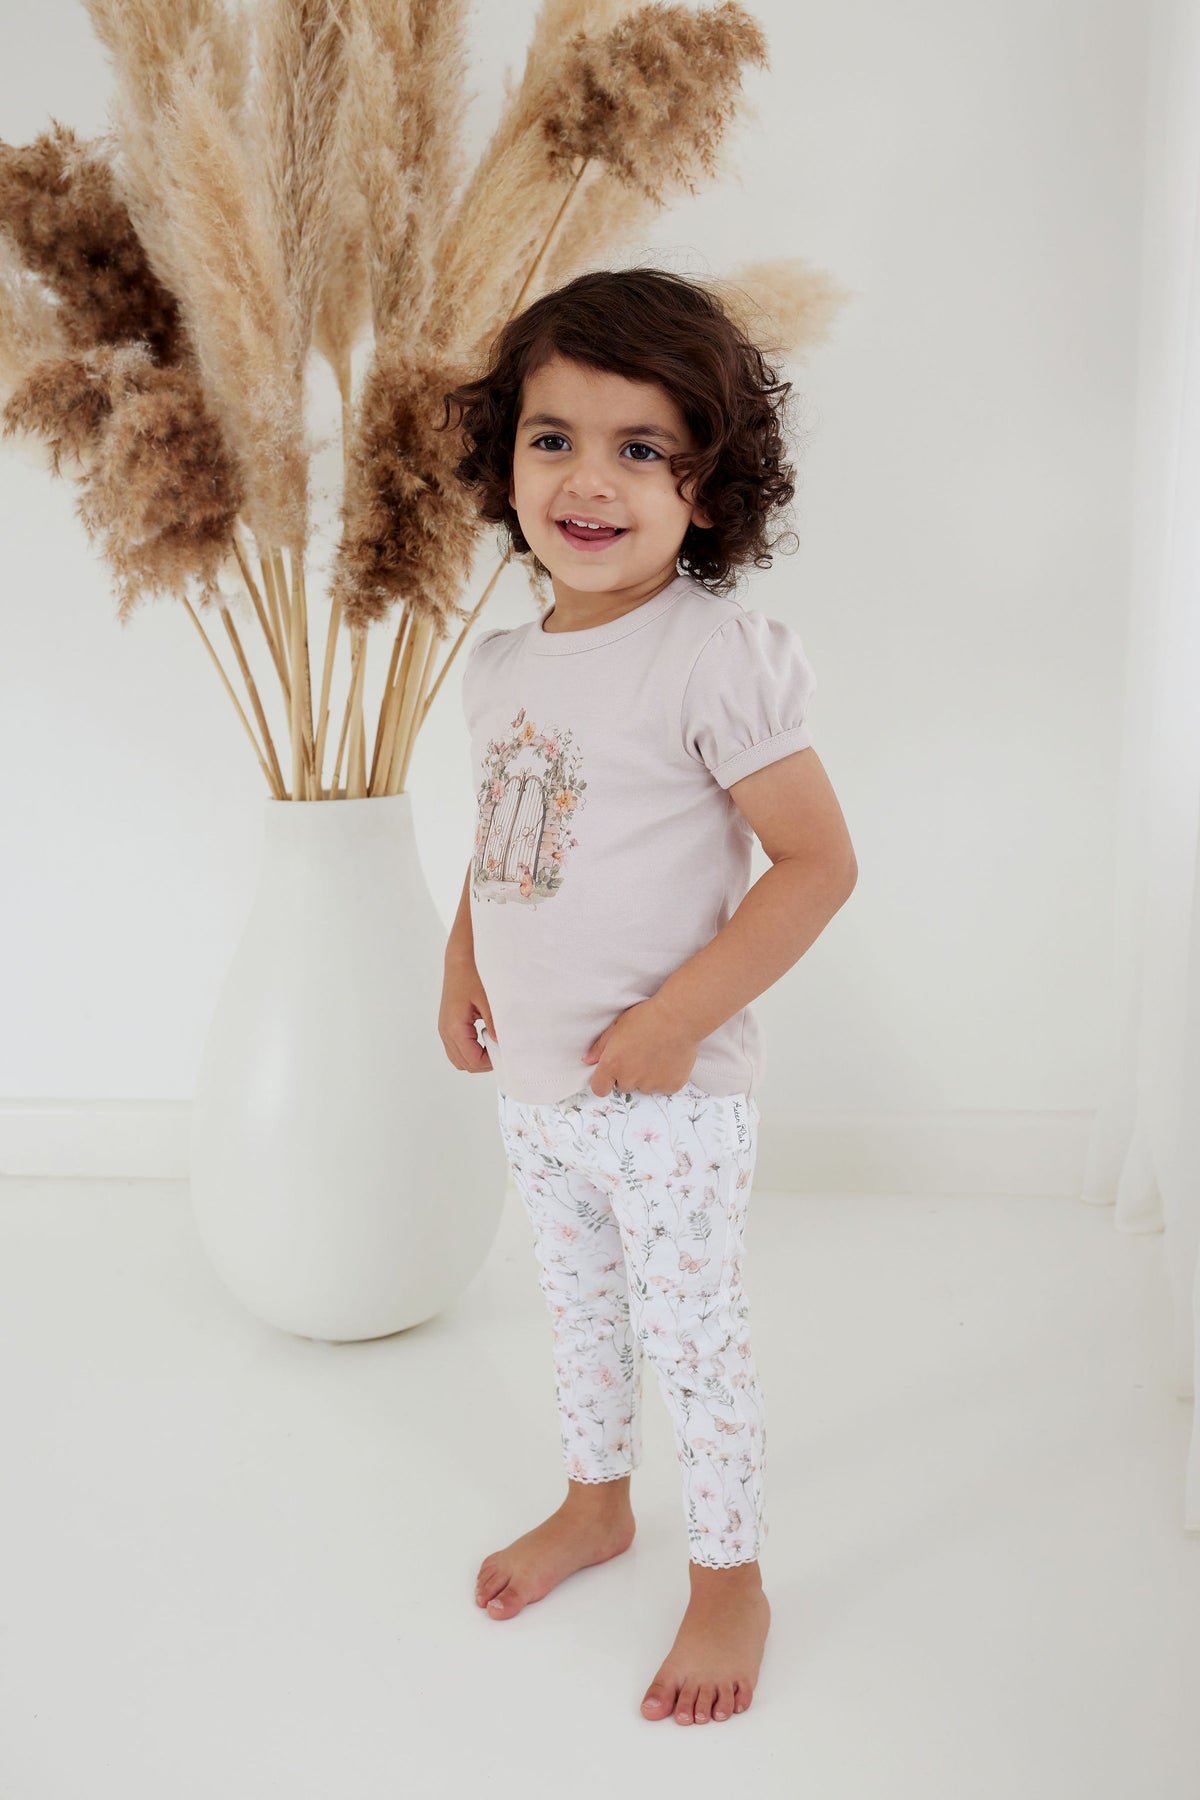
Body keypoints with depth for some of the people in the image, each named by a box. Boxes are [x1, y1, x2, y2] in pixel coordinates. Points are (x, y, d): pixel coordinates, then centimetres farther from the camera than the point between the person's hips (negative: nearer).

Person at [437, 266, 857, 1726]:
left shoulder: (711, 656, -20)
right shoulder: (500, 662, 3)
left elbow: (819, 861, -20)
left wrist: (675, 1019, -21)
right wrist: (460, 969, 6)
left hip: (669, 1097, -6)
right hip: (531, 1084, 7)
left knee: (691, 1333, 8)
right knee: (580, 1308, 24)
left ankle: (729, 1580, 30)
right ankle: (595, 1500, 47)